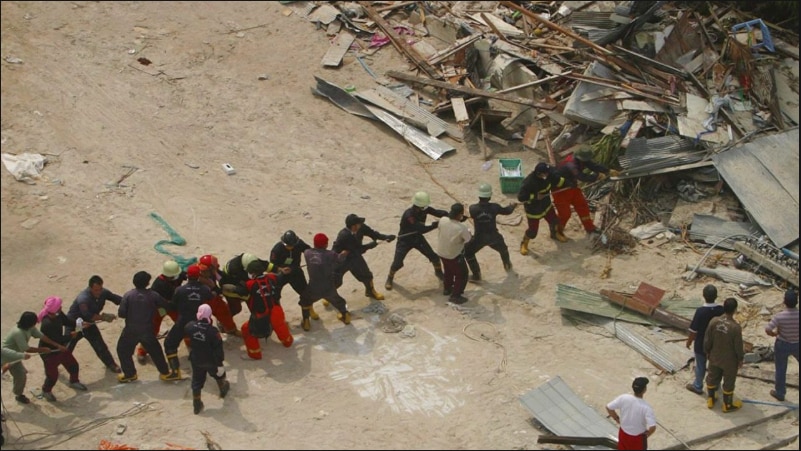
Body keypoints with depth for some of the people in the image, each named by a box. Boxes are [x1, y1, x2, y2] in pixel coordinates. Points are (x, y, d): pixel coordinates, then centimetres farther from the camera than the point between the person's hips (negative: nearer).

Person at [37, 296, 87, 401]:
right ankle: (46, 391, 34)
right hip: (49, 352, -9)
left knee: (73, 365, 19)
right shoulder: (47, 324, -38)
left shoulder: (58, 315, -13)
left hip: (60, 347, 9)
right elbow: (57, 340, -33)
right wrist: (71, 335, -20)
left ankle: (74, 381, 48)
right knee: (52, 374, 4)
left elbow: (67, 322, 7)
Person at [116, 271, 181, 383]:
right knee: (155, 351, 18)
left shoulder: (128, 295, -9)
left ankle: (129, 374, 26)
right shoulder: (153, 295, -6)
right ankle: (165, 373, 25)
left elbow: (121, 313, -11)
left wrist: (130, 314, 9)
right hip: (147, 331, 1)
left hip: (131, 331, -1)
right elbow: (166, 306, 1)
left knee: (123, 350, 21)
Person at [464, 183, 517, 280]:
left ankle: (476, 275, 16)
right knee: (503, 249, 33)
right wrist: (512, 206, 26)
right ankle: (507, 265, 57)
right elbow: (506, 211, 1)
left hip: (479, 238, -2)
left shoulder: (473, 208, -21)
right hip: (493, 236, 2)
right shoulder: (494, 207, -18)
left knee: (468, 253, 20)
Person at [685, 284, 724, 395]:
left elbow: (694, 330, -20)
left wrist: (689, 341, -2)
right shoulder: (721, 310, -17)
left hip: (701, 344, -4)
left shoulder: (700, 311, -29)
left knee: (700, 365, 16)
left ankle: (698, 386, 34)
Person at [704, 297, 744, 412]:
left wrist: (707, 352, 11)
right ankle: (727, 405, 34)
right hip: (730, 361, -4)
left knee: (712, 378, 25)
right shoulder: (736, 327, -29)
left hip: (714, 358, 4)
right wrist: (740, 359, -1)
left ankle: (710, 400, 43)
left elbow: (707, 340, -8)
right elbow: (738, 346, -18)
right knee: (728, 383, 17)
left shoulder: (714, 321, -19)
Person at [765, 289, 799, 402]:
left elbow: (767, 330, -30)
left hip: (782, 345, -1)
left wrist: (774, 334, -9)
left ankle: (780, 393, 34)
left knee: (781, 370, 18)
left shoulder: (779, 316, -27)